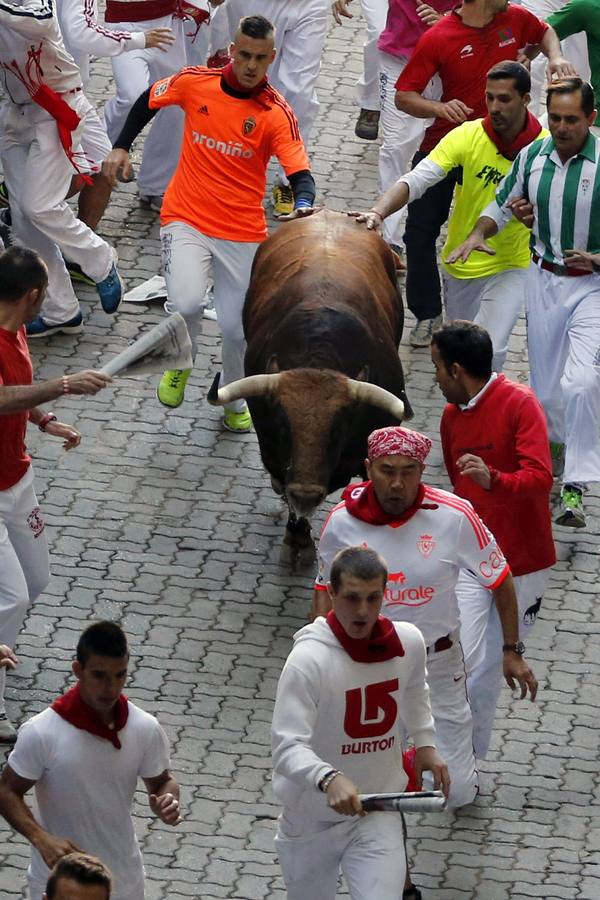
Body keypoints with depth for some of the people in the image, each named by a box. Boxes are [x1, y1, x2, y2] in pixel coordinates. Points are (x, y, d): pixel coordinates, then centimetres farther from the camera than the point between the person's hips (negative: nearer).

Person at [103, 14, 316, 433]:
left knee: (236, 328, 4)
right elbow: (150, 99, 12)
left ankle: (234, 399, 36)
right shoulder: (195, 83, -8)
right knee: (187, 304, -23)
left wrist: (303, 206, -42)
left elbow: (301, 174, -21)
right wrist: (122, 147, 7)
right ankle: (181, 365, 12)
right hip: (187, 220, 0)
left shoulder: (277, 114, -13)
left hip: (243, 233, 0)